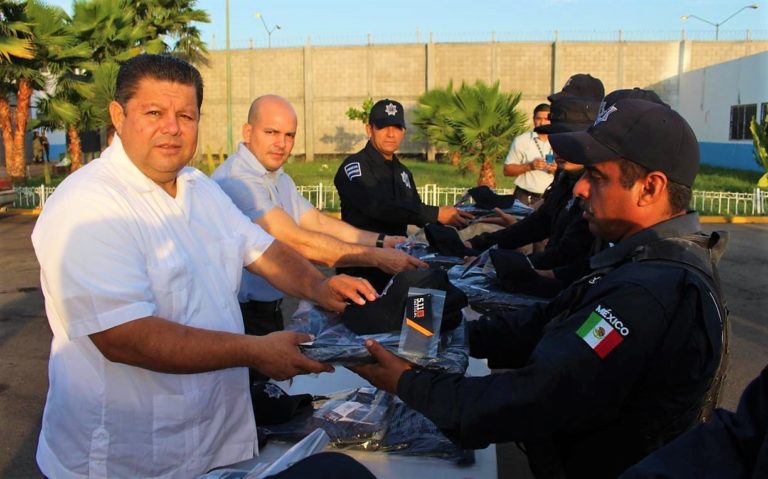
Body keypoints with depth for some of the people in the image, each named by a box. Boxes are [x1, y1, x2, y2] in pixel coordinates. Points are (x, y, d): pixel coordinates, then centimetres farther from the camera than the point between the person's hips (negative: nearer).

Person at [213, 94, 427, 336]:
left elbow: (318, 223, 4)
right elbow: (296, 242, -27)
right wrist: (376, 257, -26)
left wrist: (381, 241, -7)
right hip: (243, 316, -9)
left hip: (270, 307, 9)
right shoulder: (235, 180, -22)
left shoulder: (279, 179, 11)